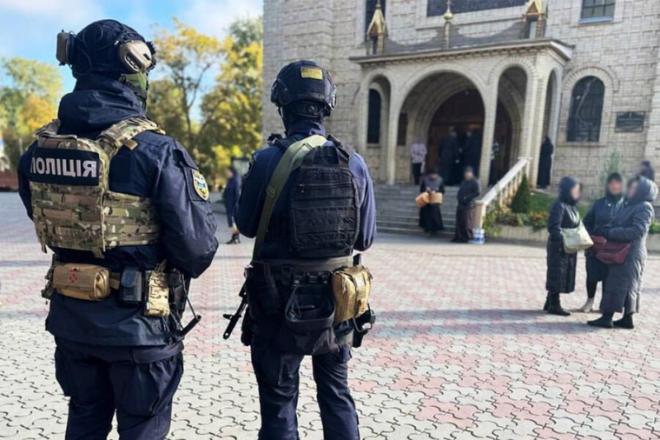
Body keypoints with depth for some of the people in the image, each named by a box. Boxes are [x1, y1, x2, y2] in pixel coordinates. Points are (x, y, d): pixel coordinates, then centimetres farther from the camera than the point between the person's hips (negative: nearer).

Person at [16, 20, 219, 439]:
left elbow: (47, 224, 12)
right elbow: (198, 246, -18)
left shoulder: (39, 149, -2)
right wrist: (178, 273, 3)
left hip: (71, 318, 6)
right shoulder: (155, 151, -21)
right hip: (138, 324, -5)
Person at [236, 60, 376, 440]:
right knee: (337, 395, 22)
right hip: (337, 300, 3)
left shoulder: (268, 160, -14)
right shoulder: (354, 163, -5)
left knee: (279, 401, 14)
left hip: (279, 302, -3)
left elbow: (247, 226, -1)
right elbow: (366, 238, 1)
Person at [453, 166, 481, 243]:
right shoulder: (464, 182, 21)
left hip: (468, 205, -7)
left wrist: (467, 198, -16)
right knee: (459, 221, 4)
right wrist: (459, 198, 6)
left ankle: (467, 237, -2)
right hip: (461, 204, 8)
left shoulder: (475, 182, -3)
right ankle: (458, 237, 8)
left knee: (466, 222, -8)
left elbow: (478, 192, -13)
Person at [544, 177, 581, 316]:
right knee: (557, 276, -3)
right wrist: (564, 241, -27)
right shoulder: (559, 206, -13)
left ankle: (550, 303, 20)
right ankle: (554, 305, 5)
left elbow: (577, 227, 17)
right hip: (559, 248, -9)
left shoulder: (573, 207, 14)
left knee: (564, 277, 12)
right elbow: (553, 227, -20)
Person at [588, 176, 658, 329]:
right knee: (627, 285, 11)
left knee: (617, 284, -6)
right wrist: (606, 229, -5)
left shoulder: (645, 207, -10)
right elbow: (616, 223, 15)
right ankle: (627, 318, 19)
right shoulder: (628, 205, 13)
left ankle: (607, 317, -2)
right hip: (621, 252, 8)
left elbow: (638, 230, -20)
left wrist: (611, 233, -20)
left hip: (631, 254, -8)